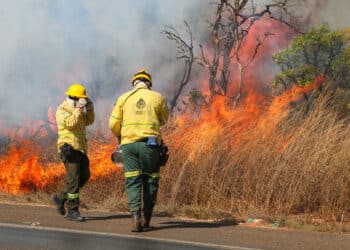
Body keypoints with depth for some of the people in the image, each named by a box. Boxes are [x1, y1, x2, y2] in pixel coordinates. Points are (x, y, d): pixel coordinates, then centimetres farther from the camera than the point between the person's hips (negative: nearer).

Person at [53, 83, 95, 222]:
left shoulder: (77, 110, 17)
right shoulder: (62, 110, -10)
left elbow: (89, 121, 16)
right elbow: (70, 123, -25)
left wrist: (89, 109, 1)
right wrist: (79, 109, -24)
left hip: (80, 148, 9)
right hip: (69, 148, -9)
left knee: (84, 176, 11)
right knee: (74, 180, -11)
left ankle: (61, 197, 23)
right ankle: (72, 211, -8)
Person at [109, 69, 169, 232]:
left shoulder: (124, 98, 5)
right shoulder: (157, 98, 4)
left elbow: (113, 124, 5)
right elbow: (164, 119, 19)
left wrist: (119, 136, 25)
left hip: (128, 143, 1)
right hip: (150, 144, -1)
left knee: (132, 182, 1)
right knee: (150, 181, 12)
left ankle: (136, 217, -14)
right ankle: (146, 218, 14)